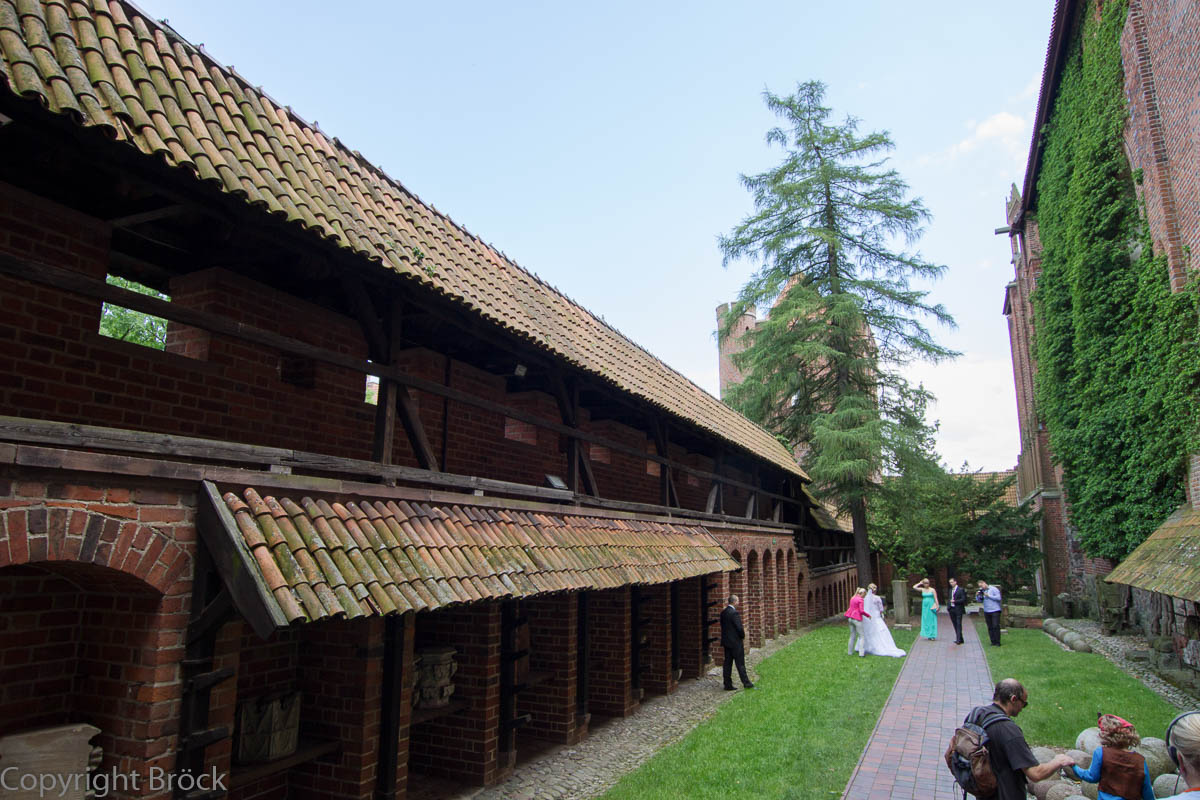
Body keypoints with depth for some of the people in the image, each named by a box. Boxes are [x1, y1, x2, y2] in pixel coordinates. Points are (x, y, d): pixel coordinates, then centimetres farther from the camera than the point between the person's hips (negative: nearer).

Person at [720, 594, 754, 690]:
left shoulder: (723, 613, 7)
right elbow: (739, 628, -20)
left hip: (726, 641, 8)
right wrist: (743, 636, 0)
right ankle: (746, 683, 13)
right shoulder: (734, 613, -19)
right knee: (740, 663, 3)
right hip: (735, 642, -8)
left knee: (727, 663, 9)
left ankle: (728, 684, 13)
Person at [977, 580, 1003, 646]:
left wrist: (988, 595, -14)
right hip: (986, 611, 5)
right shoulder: (982, 591, 11)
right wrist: (977, 596, -3)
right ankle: (993, 642, 8)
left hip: (995, 611, -5)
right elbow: (979, 601, 16)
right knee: (990, 627, 4)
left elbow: (998, 598, -13)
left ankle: (997, 642, -3)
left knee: (996, 626, -9)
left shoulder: (993, 589, -4)